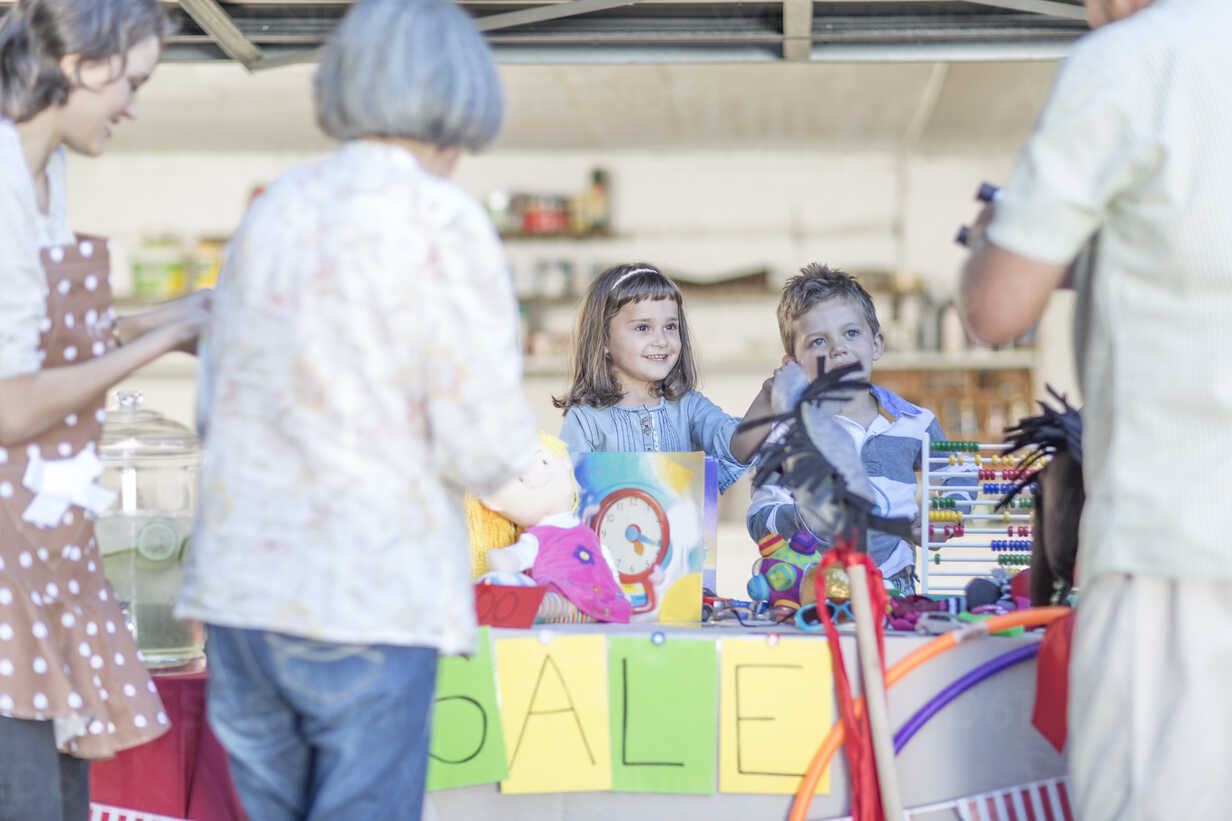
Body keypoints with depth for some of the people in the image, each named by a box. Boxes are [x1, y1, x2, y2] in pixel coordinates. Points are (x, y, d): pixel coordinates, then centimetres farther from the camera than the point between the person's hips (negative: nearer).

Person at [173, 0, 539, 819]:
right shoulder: (440, 218, -9)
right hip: (369, 599, -6)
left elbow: (216, 405, 14)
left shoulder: (275, 207, 9)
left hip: (240, 591, 6)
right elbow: (486, 449, -12)